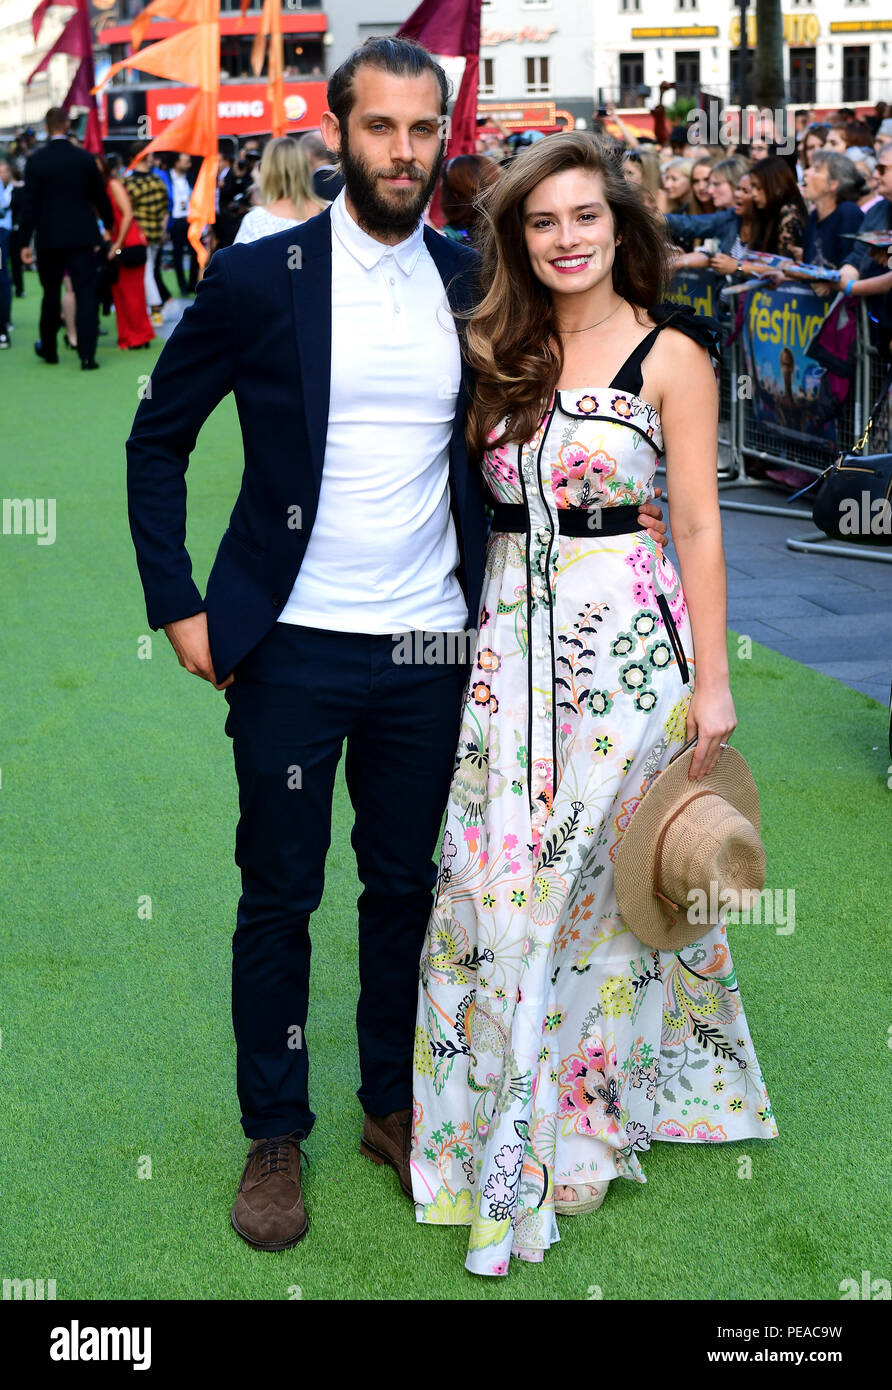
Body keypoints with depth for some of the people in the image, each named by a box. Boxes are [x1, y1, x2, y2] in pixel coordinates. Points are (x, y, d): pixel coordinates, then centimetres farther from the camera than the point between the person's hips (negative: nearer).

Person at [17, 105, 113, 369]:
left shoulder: (36, 161, -6)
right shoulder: (85, 158, -3)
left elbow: (29, 204, -8)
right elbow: (100, 197, 7)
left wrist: (24, 242, -4)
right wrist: (109, 225, 23)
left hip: (49, 239, 0)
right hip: (82, 237, 0)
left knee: (51, 295, 14)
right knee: (86, 295, -1)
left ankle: (48, 349, 27)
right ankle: (87, 355, -9)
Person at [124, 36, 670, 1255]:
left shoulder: (472, 284, 3)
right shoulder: (256, 277, -6)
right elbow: (158, 439, 1)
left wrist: (492, 592, 8)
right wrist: (177, 604, -4)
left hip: (429, 649, 3)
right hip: (294, 647, -3)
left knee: (405, 887, 14)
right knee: (279, 899, 7)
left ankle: (393, 1106, 32)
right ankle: (274, 1136, 24)